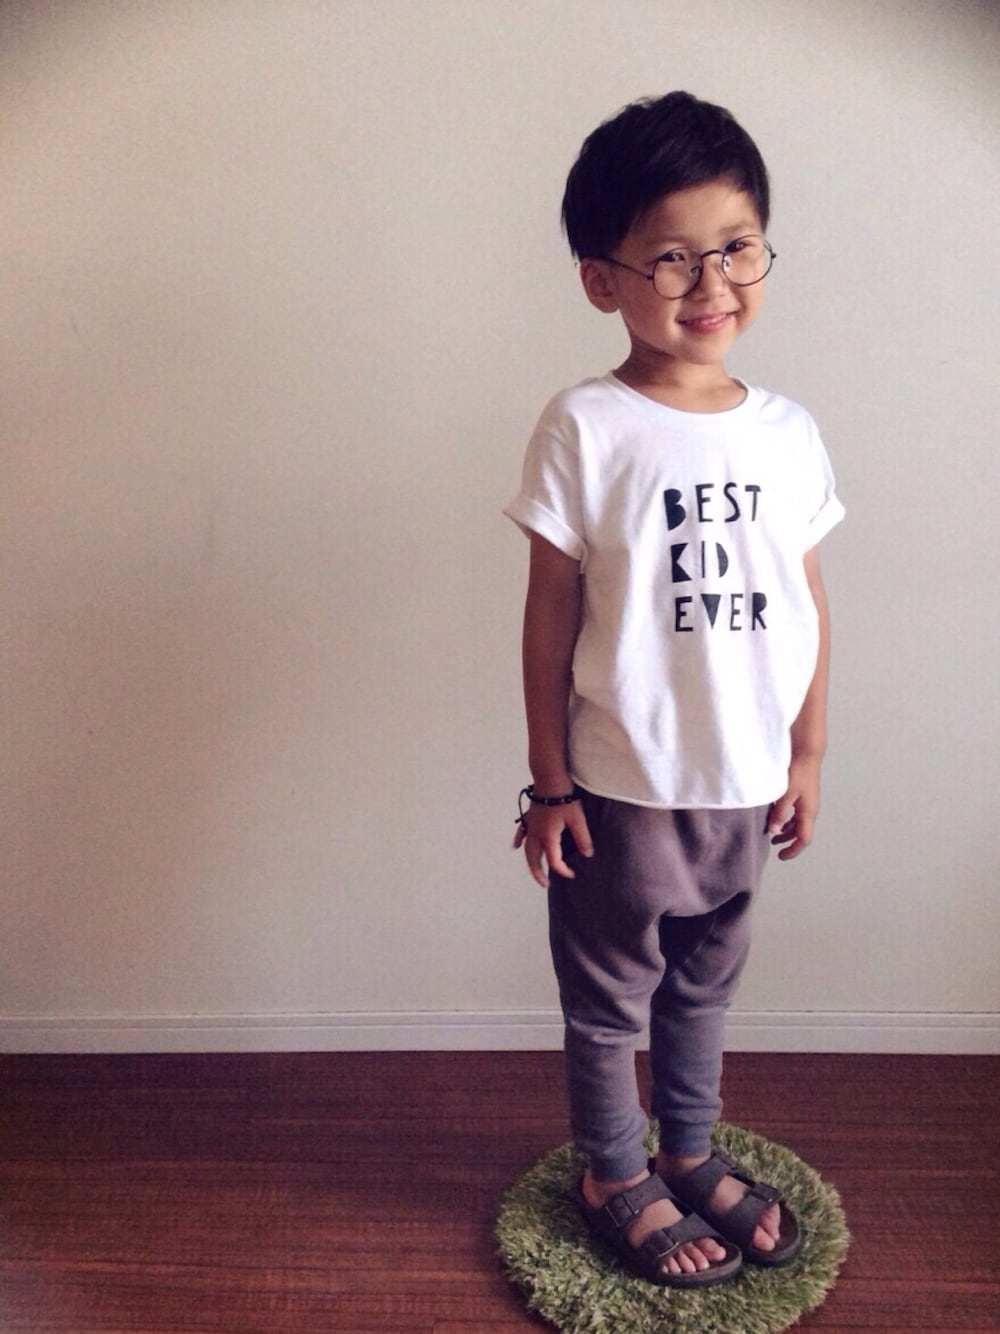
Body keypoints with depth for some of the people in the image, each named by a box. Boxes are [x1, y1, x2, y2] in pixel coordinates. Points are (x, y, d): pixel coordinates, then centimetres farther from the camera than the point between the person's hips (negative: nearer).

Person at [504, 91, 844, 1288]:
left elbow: (807, 600, 6)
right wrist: (549, 782, -7)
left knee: (704, 982, 23)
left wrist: (806, 755, 8)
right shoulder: (584, 429, -14)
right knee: (610, 994, 15)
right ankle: (614, 1177, 39)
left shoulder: (787, 432, -1)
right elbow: (551, 615, -10)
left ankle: (689, 1150, 46)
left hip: (746, 783, 4)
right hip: (625, 785, -4)